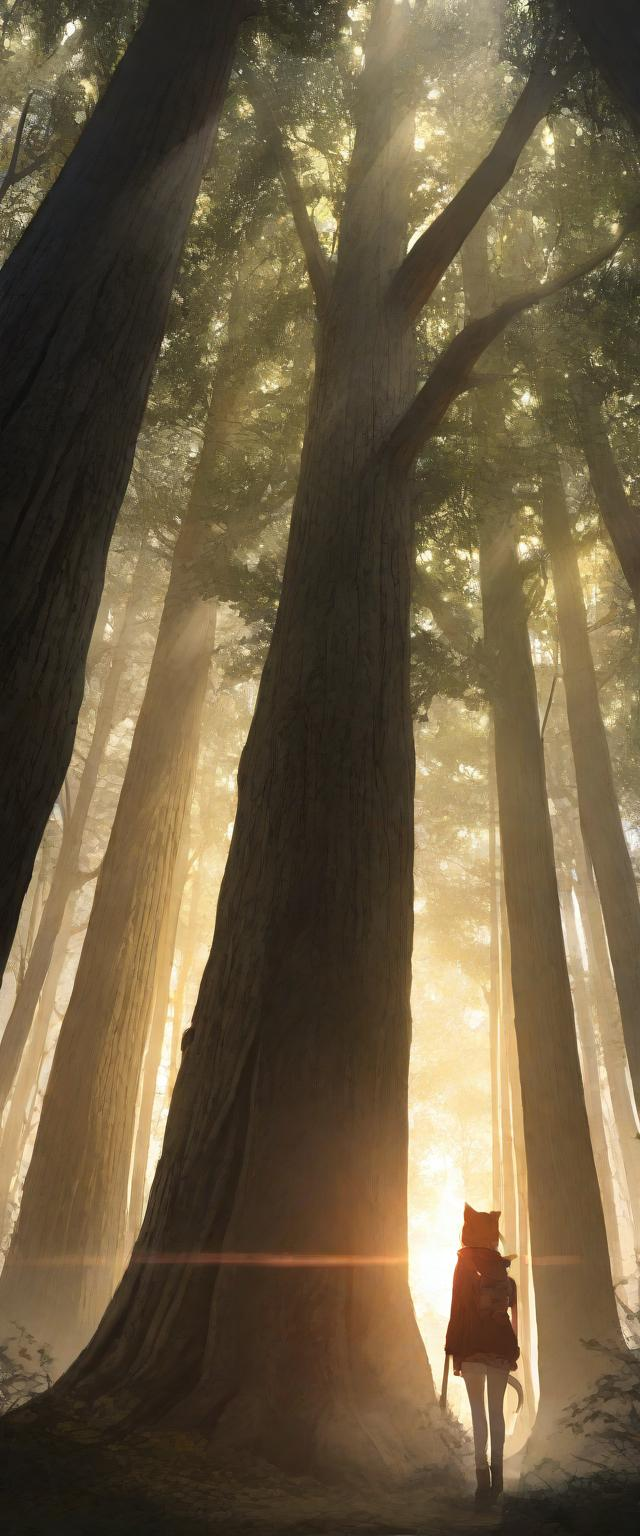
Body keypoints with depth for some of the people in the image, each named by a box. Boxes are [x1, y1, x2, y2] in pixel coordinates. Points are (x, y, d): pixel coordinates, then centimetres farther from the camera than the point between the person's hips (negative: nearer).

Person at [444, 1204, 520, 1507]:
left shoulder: (465, 1264, -6)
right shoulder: (503, 1268, 5)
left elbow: (458, 1309, -9)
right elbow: (513, 1313, 7)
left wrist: (454, 1351, -6)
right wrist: (513, 1351, 14)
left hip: (473, 1347, -4)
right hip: (501, 1347, 4)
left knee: (478, 1411, 2)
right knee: (497, 1410, 14)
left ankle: (483, 1474, -4)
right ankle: (497, 1474, 17)